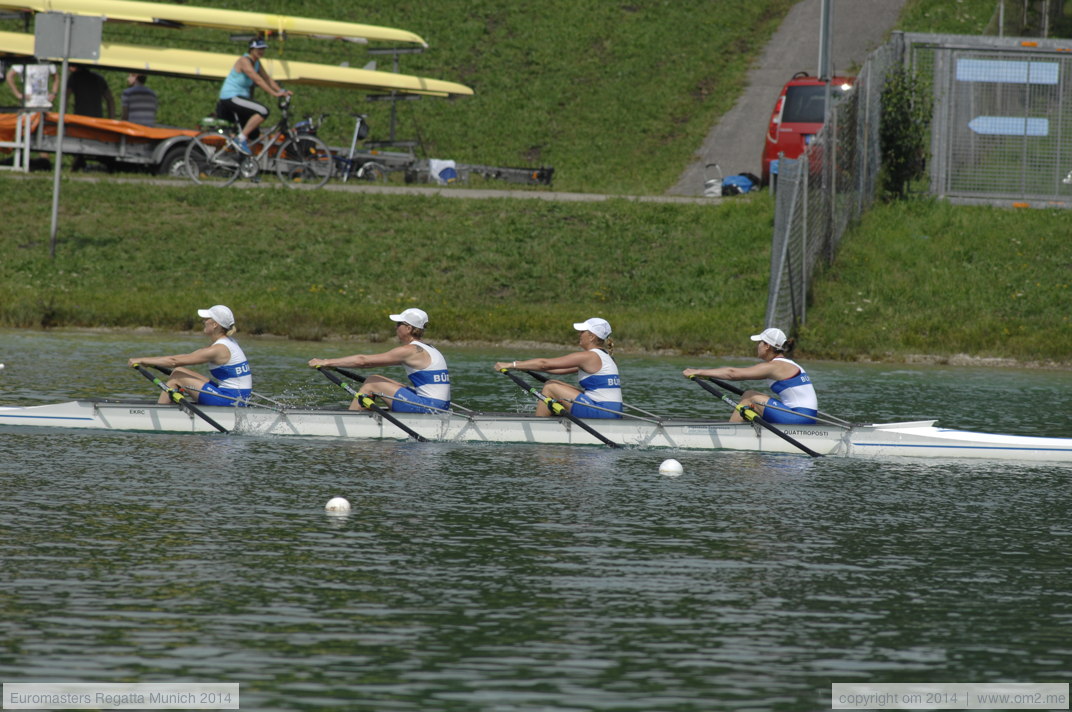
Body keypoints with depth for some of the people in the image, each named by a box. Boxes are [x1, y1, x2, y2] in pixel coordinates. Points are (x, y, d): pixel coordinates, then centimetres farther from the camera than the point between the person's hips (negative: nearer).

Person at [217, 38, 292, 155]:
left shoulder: (257, 64, 12)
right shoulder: (244, 61, -17)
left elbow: (267, 79, 10)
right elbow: (258, 80, -25)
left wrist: (281, 91, -4)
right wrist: (274, 93, -29)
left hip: (240, 97, 10)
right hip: (231, 97, -10)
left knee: (254, 134, 10)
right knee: (263, 111, -27)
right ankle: (241, 139, -23)